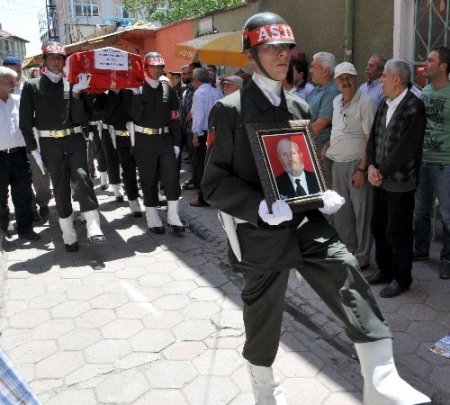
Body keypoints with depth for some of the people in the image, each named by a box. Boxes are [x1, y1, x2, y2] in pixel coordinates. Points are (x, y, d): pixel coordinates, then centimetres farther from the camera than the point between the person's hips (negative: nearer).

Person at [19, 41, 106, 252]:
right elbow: (25, 122, 3)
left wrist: (76, 94, -9)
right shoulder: (32, 86, 5)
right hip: (49, 143, 0)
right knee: (60, 188, 5)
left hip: (74, 140, 0)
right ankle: (69, 235, 15)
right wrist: (33, 149, -2)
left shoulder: (71, 85, 8)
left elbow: (80, 119, 1)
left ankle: (94, 228, -20)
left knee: (81, 177, -20)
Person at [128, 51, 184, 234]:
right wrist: (137, 93, -16)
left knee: (171, 176, -3)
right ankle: (152, 218, 16)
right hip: (145, 140, -2)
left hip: (165, 138, 2)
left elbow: (174, 118, 5)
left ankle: (173, 216, 8)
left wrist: (176, 142, 2)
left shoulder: (168, 89, 5)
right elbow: (135, 116, -9)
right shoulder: (137, 89, -2)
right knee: (148, 179, 5)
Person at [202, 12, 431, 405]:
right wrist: (263, 208, -26)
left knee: (348, 276, -14)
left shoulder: (299, 106, 10)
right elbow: (214, 183, -11)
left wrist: (324, 194, -3)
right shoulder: (229, 110, -8)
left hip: (305, 220, 5)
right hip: (260, 231, -4)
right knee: (263, 313, 11)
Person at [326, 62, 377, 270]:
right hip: (337, 164, 7)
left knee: (361, 212, 2)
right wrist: (328, 146, 10)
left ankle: (361, 257, 13)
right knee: (340, 211, 14)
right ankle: (347, 250, 29)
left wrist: (362, 169, -18)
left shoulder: (366, 103, -11)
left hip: (357, 165, -7)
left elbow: (372, 140, -14)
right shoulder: (336, 101, 11)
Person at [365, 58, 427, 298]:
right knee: (378, 227, 17)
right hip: (381, 179, 7)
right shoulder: (384, 103, 9)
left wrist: (382, 171, -13)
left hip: (400, 182, -7)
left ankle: (402, 279, 21)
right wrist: (371, 167, -4)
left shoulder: (414, 107, -15)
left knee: (398, 233, 4)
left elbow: (406, 148, -19)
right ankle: (385, 269, 34)